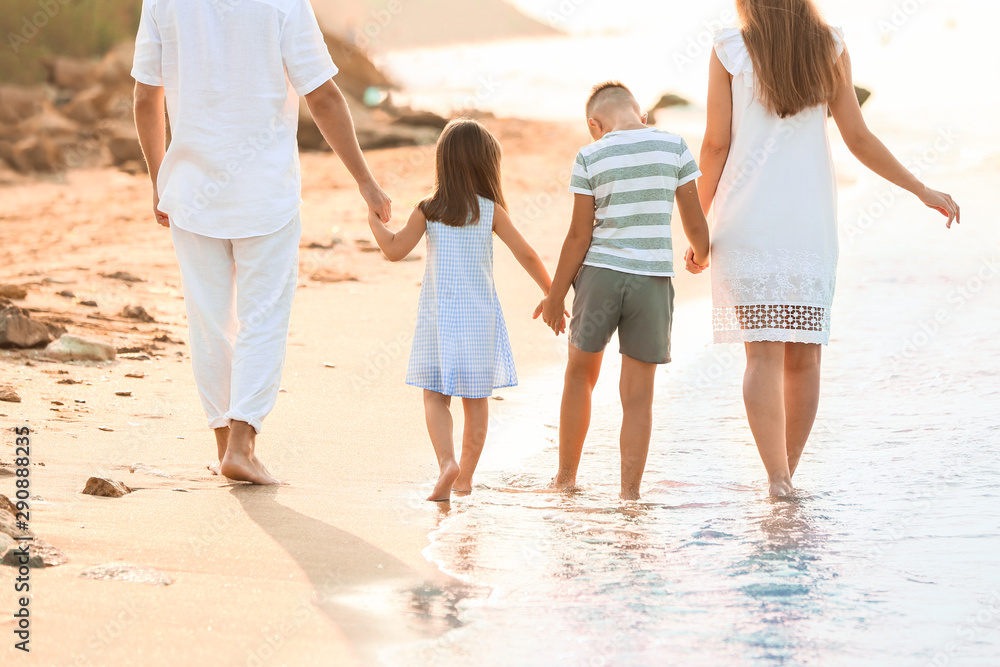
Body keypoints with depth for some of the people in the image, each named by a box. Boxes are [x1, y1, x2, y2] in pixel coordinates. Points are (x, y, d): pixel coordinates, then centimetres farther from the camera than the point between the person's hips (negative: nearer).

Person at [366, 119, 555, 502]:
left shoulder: (428, 211, -6)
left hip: (438, 316, -1)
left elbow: (395, 250, -7)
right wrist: (551, 294, 9)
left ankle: (447, 461, -19)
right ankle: (466, 475, 16)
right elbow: (526, 255, -4)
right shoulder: (491, 211, -5)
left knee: (436, 396, 3)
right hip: (479, 315, 1)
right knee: (476, 400, 12)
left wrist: (374, 220, 10)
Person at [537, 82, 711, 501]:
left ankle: (566, 478, 25)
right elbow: (695, 222, 2)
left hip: (600, 273, 0)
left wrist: (556, 295, 5)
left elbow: (579, 235, -4)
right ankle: (629, 492, 4)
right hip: (653, 278, 0)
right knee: (638, 394, 5)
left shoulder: (590, 158, -3)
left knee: (580, 374, 19)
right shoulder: (674, 147, 0)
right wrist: (701, 253, 25)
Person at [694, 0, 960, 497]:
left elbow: (716, 144, -3)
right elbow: (858, 139, 3)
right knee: (803, 357, 9)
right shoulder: (830, 49, 4)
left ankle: (777, 479, -19)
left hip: (747, 221, -2)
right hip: (811, 223, 2)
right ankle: (786, 475, 15)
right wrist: (922, 190, 13)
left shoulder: (729, 50, -2)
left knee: (763, 354, -7)